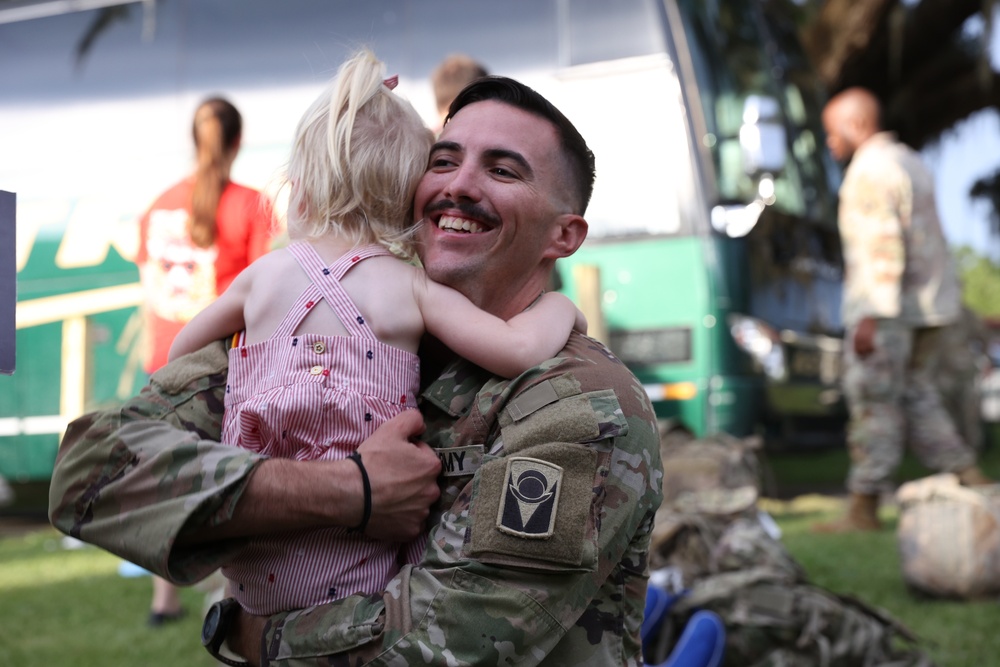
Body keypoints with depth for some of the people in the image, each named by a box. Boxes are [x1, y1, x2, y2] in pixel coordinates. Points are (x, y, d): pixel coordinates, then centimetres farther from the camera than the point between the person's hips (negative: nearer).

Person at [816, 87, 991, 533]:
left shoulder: (870, 170, -12)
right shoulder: (910, 161, 19)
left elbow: (882, 245, -21)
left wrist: (871, 316, -23)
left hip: (886, 308, -10)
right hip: (930, 304, 10)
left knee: (874, 403, -4)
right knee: (914, 396, 15)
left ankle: (864, 509, 0)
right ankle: (971, 479, 12)